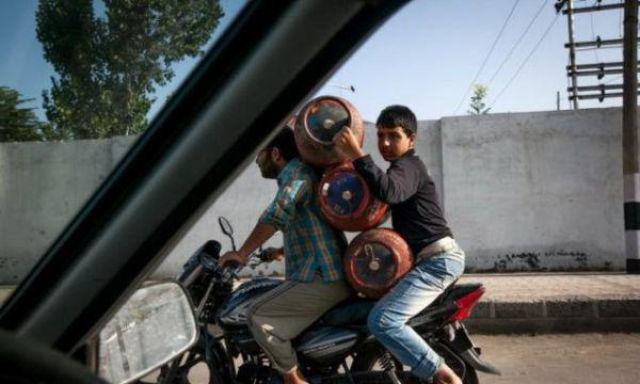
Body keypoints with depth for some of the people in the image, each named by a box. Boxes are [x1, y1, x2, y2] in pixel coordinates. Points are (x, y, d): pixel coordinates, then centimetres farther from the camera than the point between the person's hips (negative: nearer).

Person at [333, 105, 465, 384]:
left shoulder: (408, 166, -11)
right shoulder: (401, 169, 22)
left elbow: (388, 192, -33)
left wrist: (357, 155, -34)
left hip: (437, 259, -11)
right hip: (434, 259, 11)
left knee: (382, 321, -22)